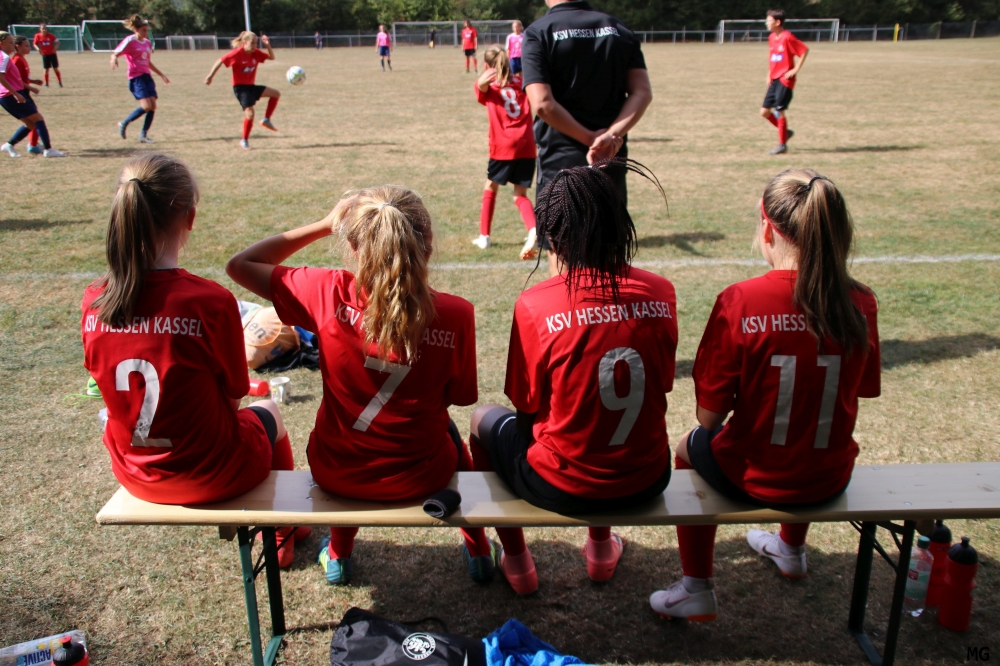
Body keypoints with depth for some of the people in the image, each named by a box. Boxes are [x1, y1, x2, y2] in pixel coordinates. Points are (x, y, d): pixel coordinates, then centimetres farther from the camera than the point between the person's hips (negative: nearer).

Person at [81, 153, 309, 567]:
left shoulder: (94, 302, -13)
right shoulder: (209, 301, -27)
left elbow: (111, 384, 2)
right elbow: (232, 396, -14)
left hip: (134, 473, 5)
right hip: (212, 475, -4)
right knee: (267, 412, 29)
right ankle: (283, 529, 52)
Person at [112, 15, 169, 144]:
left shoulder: (147, 42, 15)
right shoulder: (130, 41, -6)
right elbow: (115, 54, -8)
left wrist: (161, 74, 29)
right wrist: (114, 59, -31)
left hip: (147, 76, 7)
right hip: (136, 77, -7)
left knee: (153, 105, -5)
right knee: (146, 106, -19)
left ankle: (143, 135, 5)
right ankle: (124, 124, 2)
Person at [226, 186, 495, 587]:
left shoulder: (329, 295, -21)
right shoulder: (454, 315, -21)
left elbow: (239, 265, -6)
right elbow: (460, 397, -6)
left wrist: (325, 225, -4)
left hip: (337, 475, 1)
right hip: (420, 478, 0)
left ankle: (339, 554, 49)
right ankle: (479, 550, 48)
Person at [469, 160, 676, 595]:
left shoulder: (536, 304, -19)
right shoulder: (660, 293, -8)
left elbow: (528, 410, -9)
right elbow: (659, 387, 5)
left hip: (563, 489, -4)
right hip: (647, 482, 4)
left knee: (484, 418, 25)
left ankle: (515, 562, 35)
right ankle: (601, 549, 45)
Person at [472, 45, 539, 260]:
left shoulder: (487, 86, 2)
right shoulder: (521, 83, 14)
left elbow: (481, 89, -22)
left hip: (503, 147, -3)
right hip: (527, 147, 3)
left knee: (490, 188, 19)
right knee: (520, 195, 11)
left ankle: (484, 236, 21)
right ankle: (533, 230, -16)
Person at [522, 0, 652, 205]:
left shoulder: (538, 32, -6)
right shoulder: (618, 28, 8)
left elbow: (543, 104, -18)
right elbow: (642, 93, -2)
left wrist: (591, 138, -12)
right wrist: (612, 135, -13)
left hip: (560, 161, -4)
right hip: (612, 159, 4)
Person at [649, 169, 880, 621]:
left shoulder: (740, 301, -24)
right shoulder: (860, 303, -12)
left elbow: (709, 415, -18)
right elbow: (859, 392, 2)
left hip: (752, 479, -4)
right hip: (829, 480, 4)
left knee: (692, 445, 29)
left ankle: (697, 590, 33)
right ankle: (792, 549, 63)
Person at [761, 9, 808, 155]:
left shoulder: (787, 37, -14)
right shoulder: (771, 37, 10)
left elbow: (805, 50, -14)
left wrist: (796, 69, -15)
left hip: (785, 80, -8)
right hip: (774, 79, 8)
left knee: (779, 111, -7)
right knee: (764, 111, 5)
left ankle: (782, 145, 3)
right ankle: (785, 132, 24)